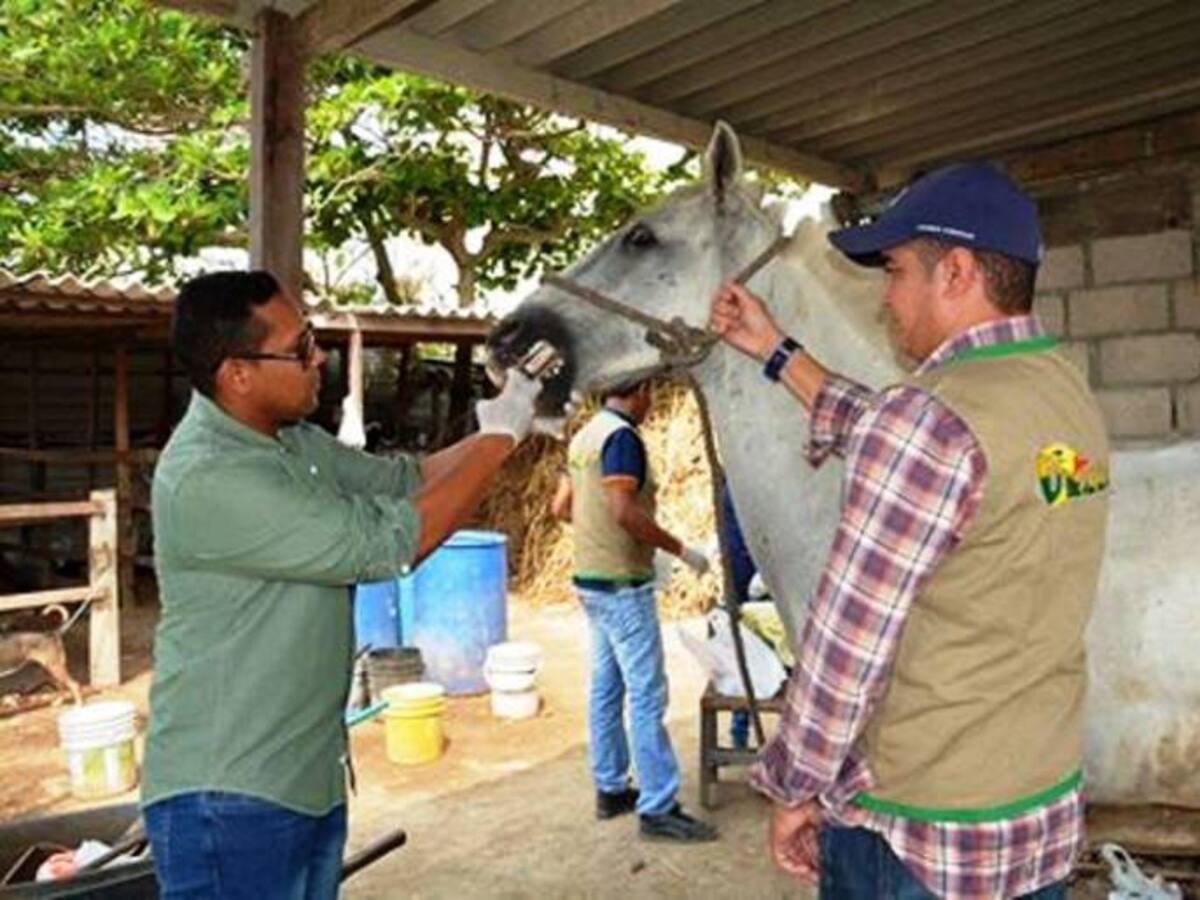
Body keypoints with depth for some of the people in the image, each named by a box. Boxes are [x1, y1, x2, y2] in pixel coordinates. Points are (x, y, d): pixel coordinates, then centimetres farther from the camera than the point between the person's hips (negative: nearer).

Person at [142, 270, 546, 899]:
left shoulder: (295, 442, 4)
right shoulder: (207, 478, -25)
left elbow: (405, 479, 12)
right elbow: (387, 541, -25)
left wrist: (504, 423, -1)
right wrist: (500, 436, -17)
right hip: (228, 801, -8)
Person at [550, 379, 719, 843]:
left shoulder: (584, 436, 12)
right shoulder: (622, 437, -17)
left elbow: (561, 506, 16)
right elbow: (625, 511, -25)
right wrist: (681, 549, -17)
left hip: (592, 579, 10)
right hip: (622, 583, -10)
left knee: (606, 688, 15)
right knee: (647, 695, -4)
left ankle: (611, 789, 24)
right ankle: (658, 809, 2)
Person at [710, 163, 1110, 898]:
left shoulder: (929, 416, -24)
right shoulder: (1069, 392, 2)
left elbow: (846, 641, -21)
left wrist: (796, 790, -7)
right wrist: (774, 351, 18)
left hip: (914, 834, -7)